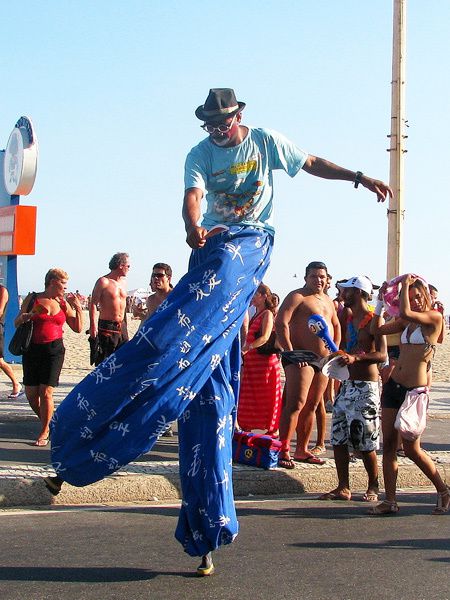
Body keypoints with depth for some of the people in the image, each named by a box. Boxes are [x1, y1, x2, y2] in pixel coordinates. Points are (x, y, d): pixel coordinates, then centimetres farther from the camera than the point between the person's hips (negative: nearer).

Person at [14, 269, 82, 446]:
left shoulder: (63, 304, 10)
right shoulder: (32, 299, 5)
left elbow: (78, 328, 12)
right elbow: (17, 323, 10)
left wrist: (78, 308, 1)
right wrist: (25, 317, -11)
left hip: (54, 350, 0)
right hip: (32, 350, 0)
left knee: (46, 392, -7)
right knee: (31, 393, 2)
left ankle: (44, 432, 6)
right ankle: (46, 422, 26)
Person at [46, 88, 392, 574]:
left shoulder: (265, 142, 3)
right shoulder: (200, 154, 4)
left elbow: (313, 164, 14)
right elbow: (192, 198, -12)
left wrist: (361, 178, 8)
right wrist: (192, 227, -34)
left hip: (250, 243, -2)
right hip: (213, 244, 3)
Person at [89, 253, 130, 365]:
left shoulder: (123, 282, 12)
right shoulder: (103, 282, -11)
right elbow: (93, 304, -14)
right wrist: (93, 326, -21)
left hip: (121, 327, 7)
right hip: (107, 327, -7)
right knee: (103, 362, -4)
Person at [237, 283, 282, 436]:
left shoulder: (267, 314, -7)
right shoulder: (256, 315, 19)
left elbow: (265, 337, -19)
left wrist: (247, 348, -27)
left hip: (264, 359, -8)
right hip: (252, 360, 8)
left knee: (267, 397, -3)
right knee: (249, 397, 7)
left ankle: (273, 430, 2)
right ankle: (247, 427, 12)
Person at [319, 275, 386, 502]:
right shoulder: (350, 319, 15)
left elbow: (382, 355, -21)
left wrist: (355, 357, -33)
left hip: (365, 386, -8)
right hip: (347, 384, 8)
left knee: (365, 443, -3)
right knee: (338, 438, 5)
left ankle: (373, 488, 13)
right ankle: (343, 488, 11)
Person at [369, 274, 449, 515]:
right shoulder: (406, 322, 13)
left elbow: (406, 313, -23)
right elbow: (377, 329, 13)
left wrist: (406, 284, -11)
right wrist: (381, 300, 6)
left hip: (415, 389, -7)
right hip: (393, 385, 7)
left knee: (411, 449, -2)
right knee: (388, 445, 4)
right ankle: (390, 501, 9)